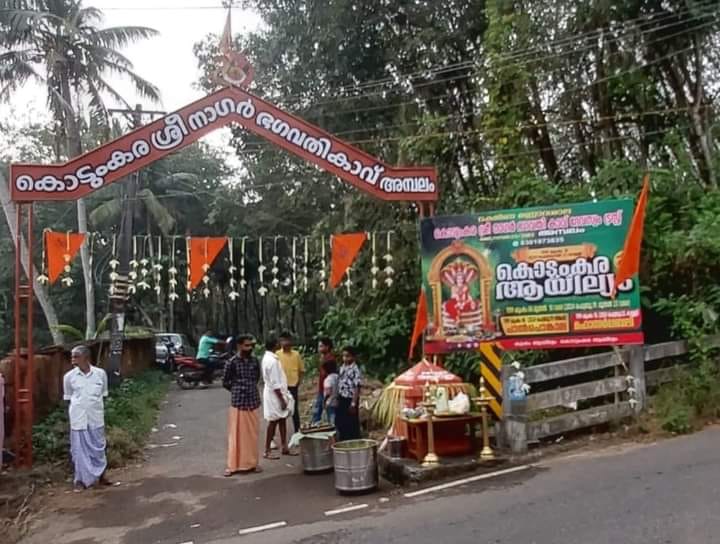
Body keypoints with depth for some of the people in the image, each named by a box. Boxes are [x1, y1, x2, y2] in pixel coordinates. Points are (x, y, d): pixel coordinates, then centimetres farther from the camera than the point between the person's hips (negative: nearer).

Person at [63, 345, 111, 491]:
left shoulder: (100, 373, -6)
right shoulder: (69, 376, -6)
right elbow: (68, 397, 6)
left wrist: (96, 407, 6)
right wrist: (77, 409, 3)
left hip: (96, 418, 1)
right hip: (78, 419, 0)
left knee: (98, 447, 13)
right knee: (79, 449, 7)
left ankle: (100, 474, 30)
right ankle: (81, 479, 22)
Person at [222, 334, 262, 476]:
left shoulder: (255, 361, 4)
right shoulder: (232, 362, -8)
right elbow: (225, 382, 0)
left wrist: (250, 388, 8)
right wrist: (238, 389, 1)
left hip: (253, 401, 4)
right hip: (238, 402, -3)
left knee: (253, 433, 10)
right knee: (236, 434, 2)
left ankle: (253, 462, 20)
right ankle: (233, 465, 10)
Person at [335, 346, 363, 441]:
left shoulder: (355, 370, -16)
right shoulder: (342, 368, 9)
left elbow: (357, 388, -18)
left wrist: (353, 404, -20)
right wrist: (338, 399, 14)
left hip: (350, 400, -8)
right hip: (341, 399, 8)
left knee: (352, 425, 2)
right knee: (340, 423, 14)